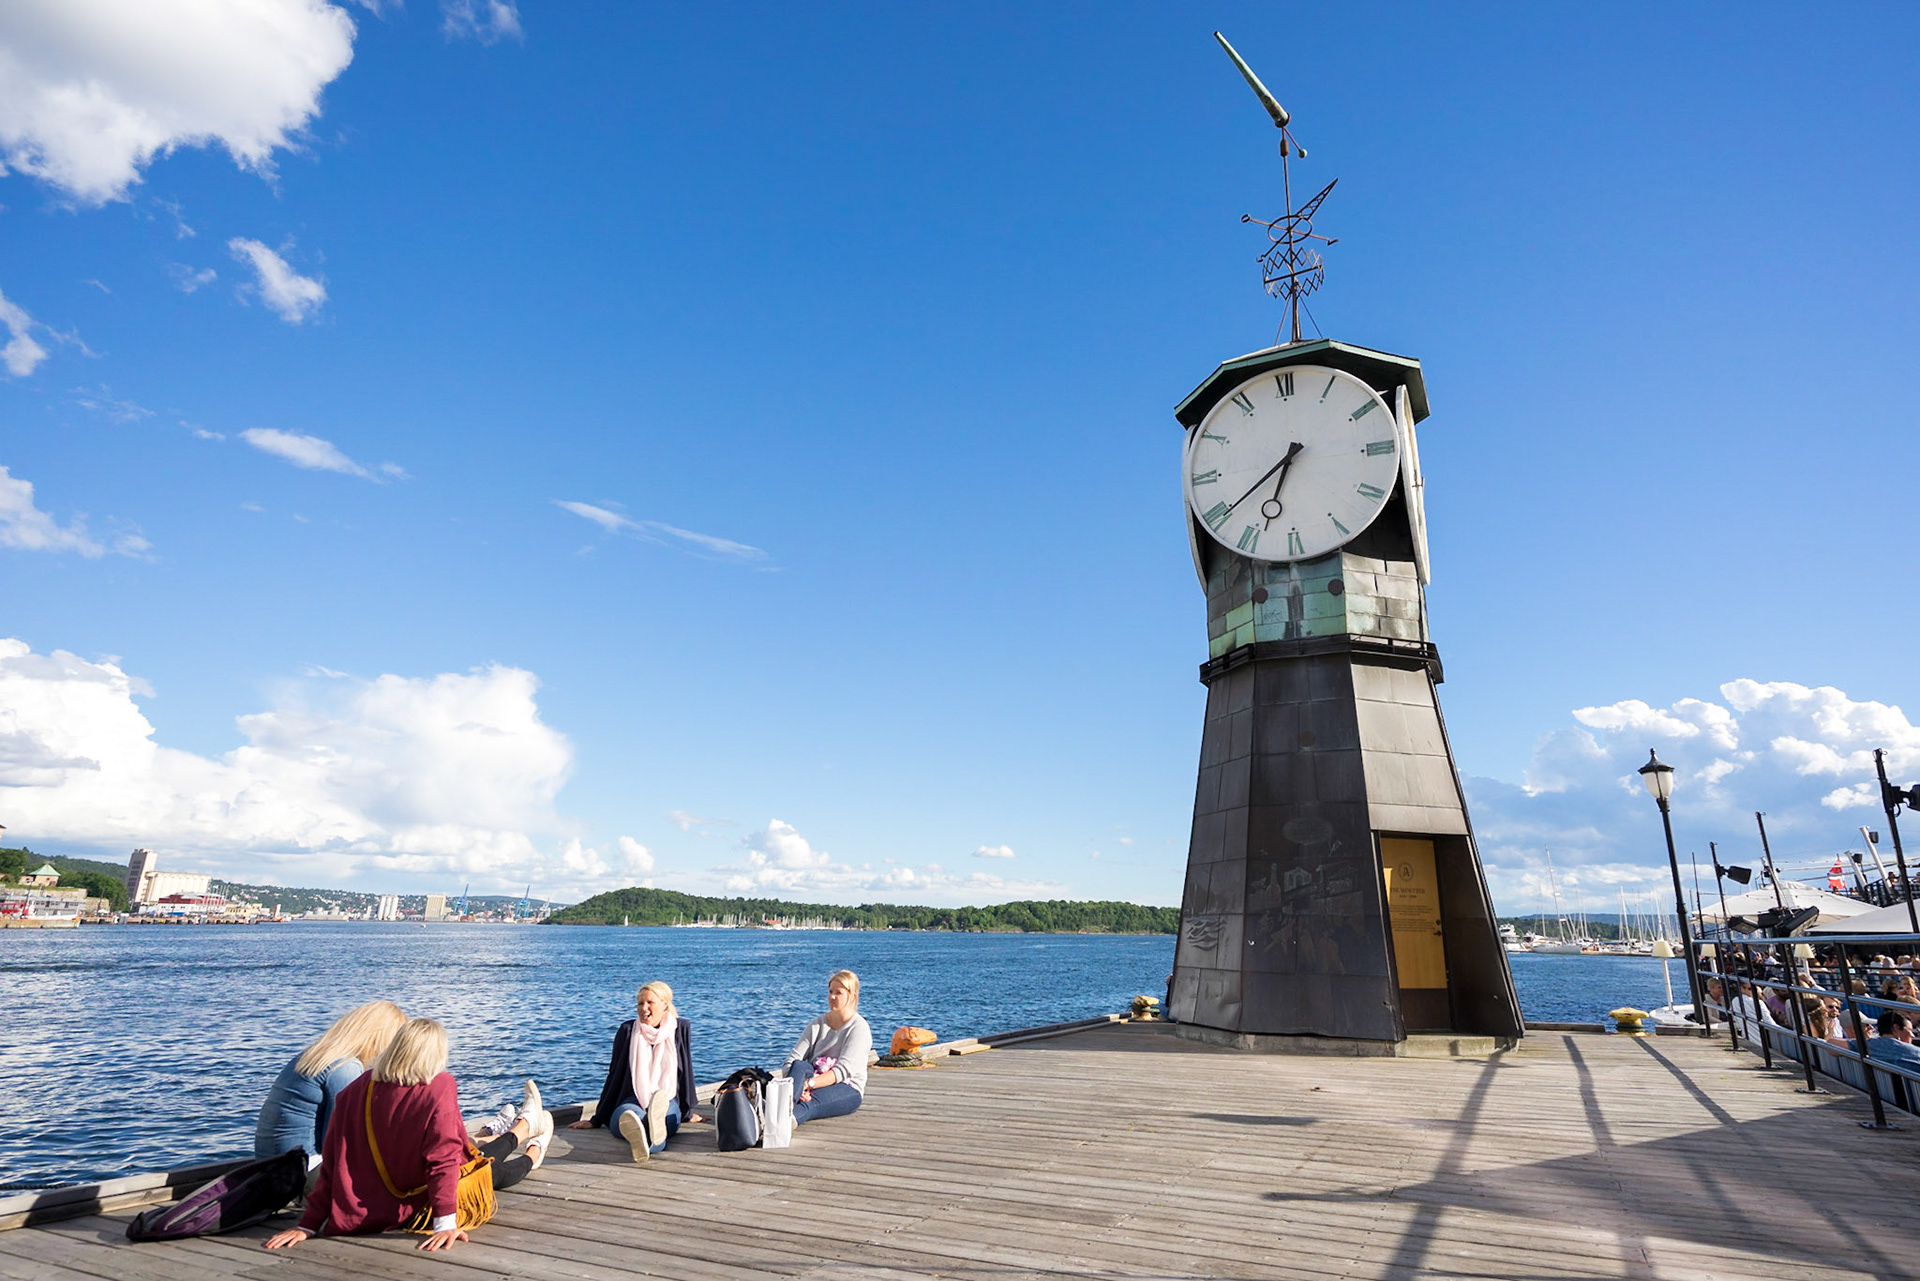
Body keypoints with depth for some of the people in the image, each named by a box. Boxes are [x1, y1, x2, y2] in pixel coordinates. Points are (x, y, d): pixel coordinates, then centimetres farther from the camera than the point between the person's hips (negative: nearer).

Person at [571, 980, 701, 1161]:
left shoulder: (681, 1028, 10)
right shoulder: (628, 1030, 9)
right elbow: (614, 1075, 12)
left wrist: (688, 1112, 21)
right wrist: (596, 1120, 13)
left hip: (668, 1104, 0)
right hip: (630, 1102, 0)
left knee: (661, 1116, -40)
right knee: (626, 1113, -41)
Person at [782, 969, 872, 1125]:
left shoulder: (859, 1028, -4)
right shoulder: (818, 1024, 13)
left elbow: (844, 1070, -18)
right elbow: (794, 1058, 1)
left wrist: (809, 1084, -31)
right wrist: (791, 1083, -22)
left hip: (847, 1090, -4)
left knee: (811, 1100, -37)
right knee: (798, 1065, -30)